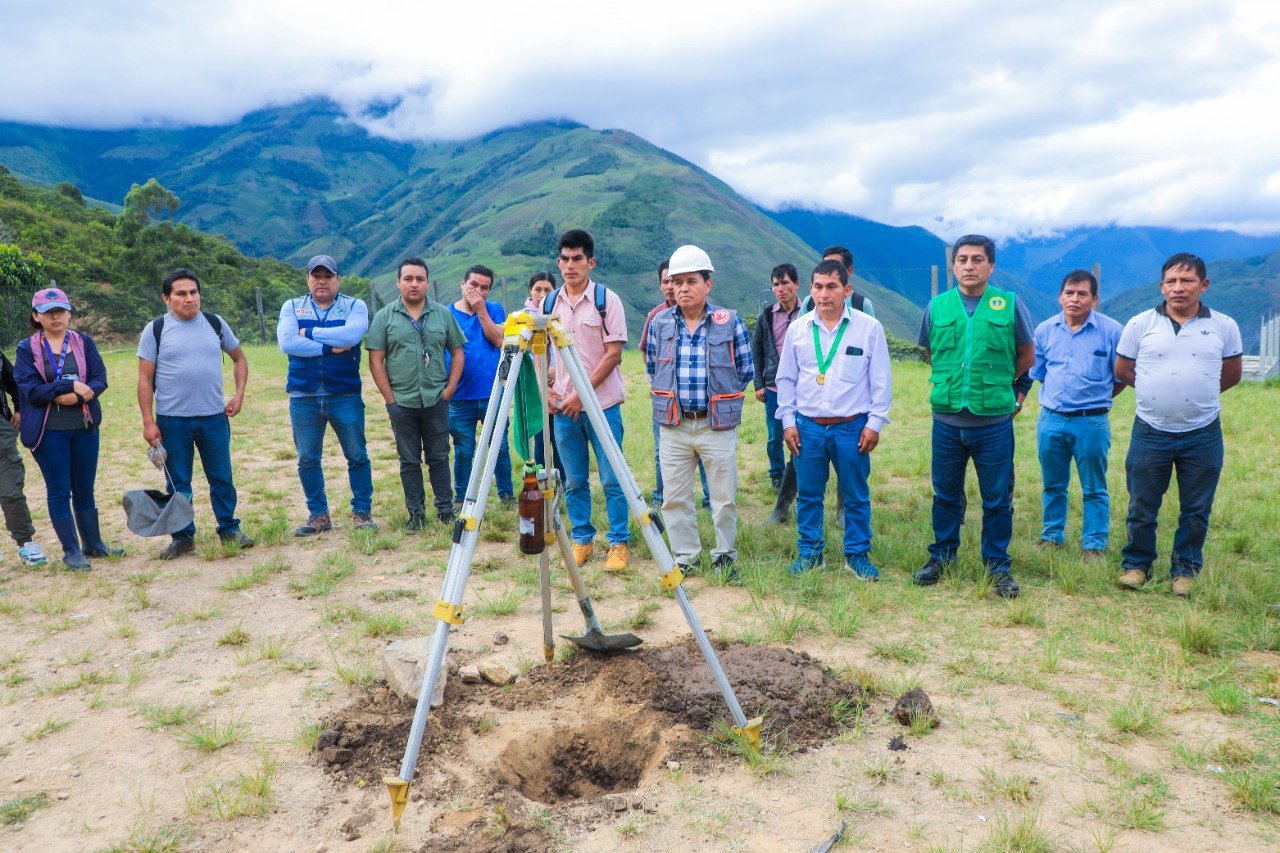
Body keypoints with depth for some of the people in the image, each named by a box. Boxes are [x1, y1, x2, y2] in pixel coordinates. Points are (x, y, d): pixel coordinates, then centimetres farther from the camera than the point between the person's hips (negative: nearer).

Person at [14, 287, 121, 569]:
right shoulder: (27, 348, -2)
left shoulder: (83, 342, 5)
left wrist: (77, 396, -20)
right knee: (59, 491, 4)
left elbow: (100, 380, -3)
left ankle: (93, 544, 23)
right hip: (48, 431, -2)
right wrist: (72, 385, -19)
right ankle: (71, 551, 13)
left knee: (84, 490, 12)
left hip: (85, 428, 3)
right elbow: (30, 390, -11)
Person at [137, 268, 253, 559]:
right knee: (177, 483, 8)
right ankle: (183, 537, 19)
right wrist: (148, 422, -7)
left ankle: (229, 529, 22)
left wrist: (239, 394, 4)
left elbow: (239, 358, 17)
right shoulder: (155, 330, -2)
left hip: (214, 416, 2)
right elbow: (145, 379, -2)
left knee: (222, 477, 8)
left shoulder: (216, 323, 4)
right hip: (172, 420, -1)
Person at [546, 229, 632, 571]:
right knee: (574, 481, 10)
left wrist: (582, 393, -14)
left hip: (602, 404, -4)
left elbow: (613, 354, -9)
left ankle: (619, 543, 12)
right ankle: (581, 540, 23)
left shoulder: (607, 299, -4)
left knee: (612, 479, 1)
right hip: (562, 406, 4)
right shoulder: (549, 303, 8)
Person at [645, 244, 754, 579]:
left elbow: (745, 371, 5)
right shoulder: (660, 324, 4)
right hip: (673, 426, 2)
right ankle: (685, 557, 21)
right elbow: (652, 370, 15)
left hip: (718, 425, -2)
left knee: (724, 496, 5)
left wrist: (722, 401, 6)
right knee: (675, 497, 7)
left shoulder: (730, 322, -3)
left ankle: (725, 556, 21)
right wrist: (667, 399, 11)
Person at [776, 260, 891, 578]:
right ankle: (809, 551, 24)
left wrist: (875, 423, -4)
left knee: (856, 496, 9)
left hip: (852, 427, -2)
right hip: (807, 427, 2)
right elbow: (786, 378, 9)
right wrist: (787, 421, 4)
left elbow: (881, 380, 0)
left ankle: (857, 553, 23)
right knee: (808, 495, 10)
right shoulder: (797, 328, 2)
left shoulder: (869, 327, -4)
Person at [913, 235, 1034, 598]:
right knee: (945, 495, 14)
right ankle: (941, 556, 30)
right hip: (947, 419, 2)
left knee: (997, 500, 8)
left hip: (995, 421, -1)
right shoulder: (937, 306, 2)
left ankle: (998, 565, 22)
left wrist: (995, 383, 9)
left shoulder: (1010, 304, -3)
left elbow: (1027, 356, 8)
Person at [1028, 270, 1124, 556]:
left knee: (1094, 489, 7)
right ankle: (1051, 537, 28)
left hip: (1092, 422, -3)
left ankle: (1094, 545, 16)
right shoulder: (1045, 330, 4)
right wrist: (1058, 396, 9)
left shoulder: (1111, 331, -5)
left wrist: (1097, 398, 5)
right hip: (1051, 420, 3)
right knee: (1053, 486, 15)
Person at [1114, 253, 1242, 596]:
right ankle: (1136, 563, 23)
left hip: (1203, 435, 1)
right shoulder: (1140, 324, -2)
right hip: (1150, 432, -1)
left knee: (1196, 510, 10)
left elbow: (1232, 373, 13)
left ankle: (1186, 568, 24)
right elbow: (1122, 369, 6)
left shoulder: (1224, 326, 1)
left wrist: (1199, 394, 10)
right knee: (1142, 507, 8)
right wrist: (1158, 391, 7)